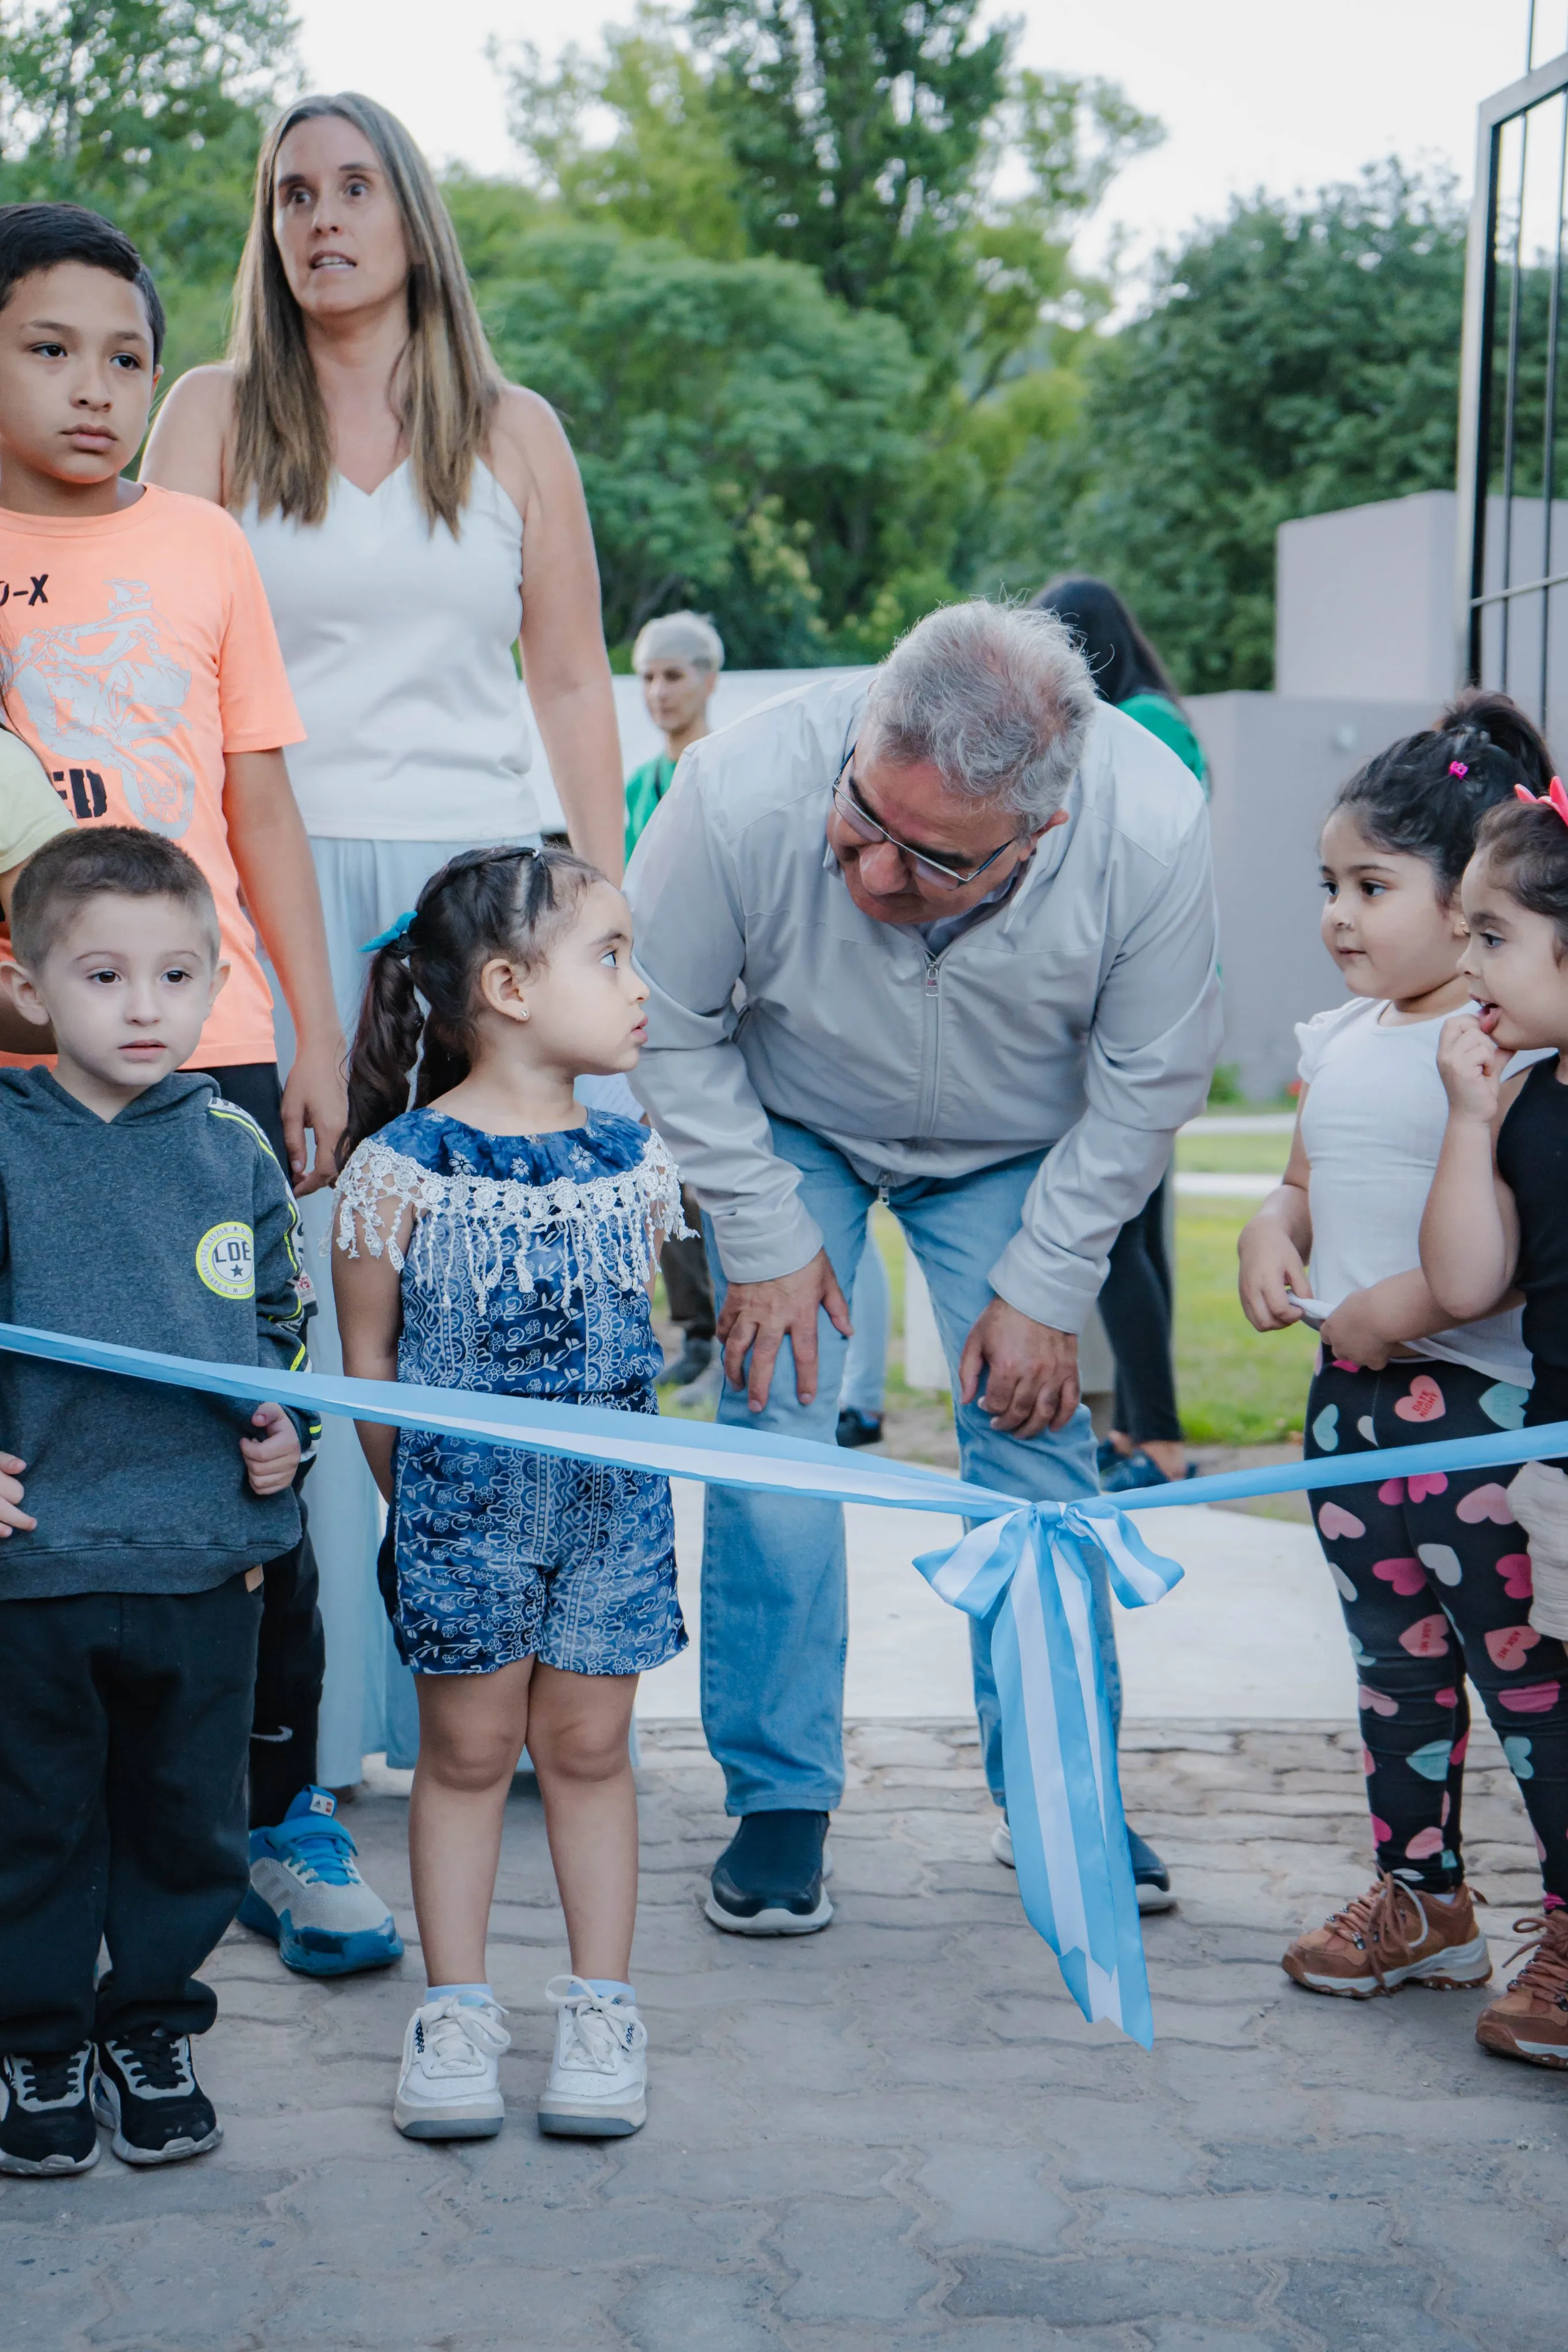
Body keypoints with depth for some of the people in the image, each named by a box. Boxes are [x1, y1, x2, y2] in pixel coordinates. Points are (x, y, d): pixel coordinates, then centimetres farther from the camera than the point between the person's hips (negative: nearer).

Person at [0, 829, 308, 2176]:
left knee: (188, 1820, 13)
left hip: (213, 1560, 3)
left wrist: (284, 1428, 2)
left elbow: (283, 1318, 16)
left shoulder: (235, 1150, 5)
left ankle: (152, 2030, 30)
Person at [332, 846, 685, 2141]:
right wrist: (415, 1495, 1)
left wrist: (607, 1468, 10)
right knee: (468, 1750, 7)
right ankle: (456, 2007, 18)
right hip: (459, 1512, -3)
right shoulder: (403, 1166, -10)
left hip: (611, 1504, 3)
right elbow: (367, 1353, -2)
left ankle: (602, 2004, 19)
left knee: (588, 1745, 9)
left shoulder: (633, 1159, 1)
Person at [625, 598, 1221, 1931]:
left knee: (1035, 1432, -5)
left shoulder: (1154, 831, -35)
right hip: (789, 1129, 0)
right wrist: (765, 1239, -17)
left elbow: (1150, 1075, -16)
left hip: (1016, 1150, 1)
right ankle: (780, 1798, 3)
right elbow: (668, 1026, -18)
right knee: (776, 1422, -10)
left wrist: (1044, 1286, -14)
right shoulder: (742, 795, -38)